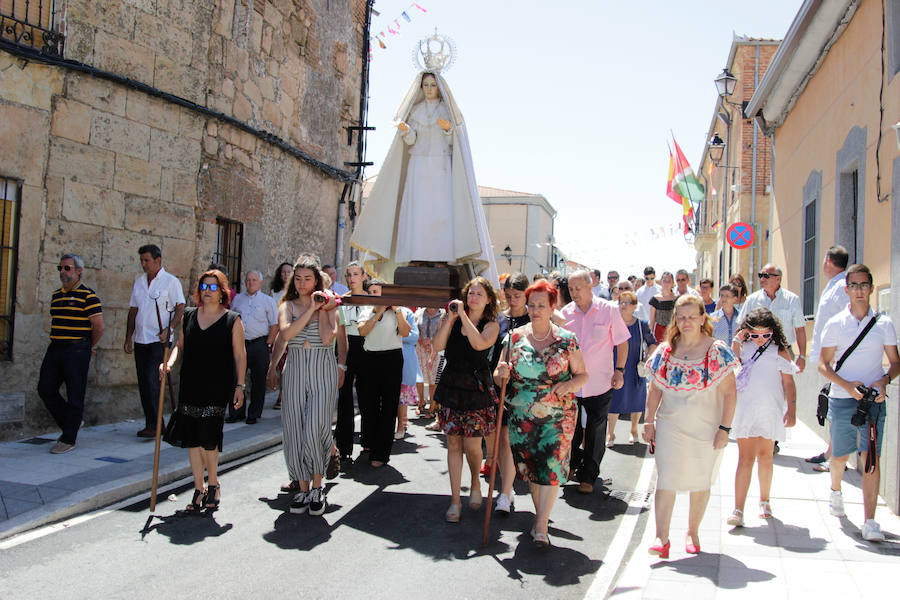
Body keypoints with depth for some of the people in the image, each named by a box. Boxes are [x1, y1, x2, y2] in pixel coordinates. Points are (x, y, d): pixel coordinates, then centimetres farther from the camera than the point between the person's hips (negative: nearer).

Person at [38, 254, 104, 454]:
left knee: (74, 396, -2)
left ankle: (69, 439, 6)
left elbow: (98, 327, -10)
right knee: (45, 390, 6)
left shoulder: (88, 296, -9)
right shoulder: (56, 295, 15)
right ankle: (70, 423, 25)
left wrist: (87, 347, 2)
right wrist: (56, 342, 17)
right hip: (55, 348, 8)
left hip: (77, 351, -8)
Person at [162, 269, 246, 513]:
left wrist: (239, 386, -5)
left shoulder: (232, 320, 0)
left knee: (208, 437, -7)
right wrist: (170, 362, -5)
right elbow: (180, 345, 15)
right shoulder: (188, 316, 11)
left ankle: (212, 484, 15)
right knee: (192, 438, 5)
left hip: (217, 388, -4)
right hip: (190, 386, 4)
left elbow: (240, 355, 0)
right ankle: (199, 488, 16)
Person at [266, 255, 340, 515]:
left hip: (323, 370, -3)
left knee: (314, 430, -13)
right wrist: (311, 309, -11)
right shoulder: (287, 306, 9)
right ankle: (302, 488, 14)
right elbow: (285, 334, -11)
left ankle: (317, 487, 4)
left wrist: (323, 309, -6)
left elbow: (327, 338, -11)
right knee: (294, 430, 2)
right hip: (295, 370, 3)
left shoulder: (328, 305, 5)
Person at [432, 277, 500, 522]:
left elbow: (479, 344, -23)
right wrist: (450, 317, -13)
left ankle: (475, 483, 28)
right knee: (453, 443, 5)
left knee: (471, 445, -4)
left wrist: (463, 315, -19)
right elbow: (438, 345, -7)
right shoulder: (454, 320, 5)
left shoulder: (491, 325, -2)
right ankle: (455, 500, 14)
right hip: (451, 386, 3)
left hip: (477, 388, -3)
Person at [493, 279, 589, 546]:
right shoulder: (515, 337, 2)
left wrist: (570, 384, -16)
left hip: (557, 416, -2)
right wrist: (501, 373, -18)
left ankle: (541, 527, -3)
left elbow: (583, 374, 5)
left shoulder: (566, 340, -1)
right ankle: (540, 515, 27)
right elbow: (498, 377, 6)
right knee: (529, 467, 9)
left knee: (551, 466, -9)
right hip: (521, 416, 2)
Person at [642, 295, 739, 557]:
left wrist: (724, 428, -11)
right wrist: (649, 422, 3)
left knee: (700, 482, 11)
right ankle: (662, 538, -4)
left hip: (706, 428, -1)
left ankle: (692, 532, 28)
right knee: (665, 481, -7)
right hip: (670, 426, 1)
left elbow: (729, 393, -6)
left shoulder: (717, 351, -6)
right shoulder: (665, 351, 3)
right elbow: (655, 390, 8)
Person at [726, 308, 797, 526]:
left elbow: (788, 382, 3)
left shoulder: (779, 350, 2)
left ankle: (764, 501, 31)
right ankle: (738, 510, -8)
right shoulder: (743, 347, 5)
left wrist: (791, 410, -2)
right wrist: (737, 341, -10)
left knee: (765, 456, 11)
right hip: (744, 408, 0)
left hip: (770, 410, 0)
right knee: (745, 458, -5)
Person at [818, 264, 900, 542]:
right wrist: (847, 385, -14)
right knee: (839, 456, 12)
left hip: (873, 400, 0)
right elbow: (823, 364, 2)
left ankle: (870, 521, -5)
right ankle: (836, 491, 44)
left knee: (871, 459, -8)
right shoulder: (835, 324, 2)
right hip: (841, 400, 0)